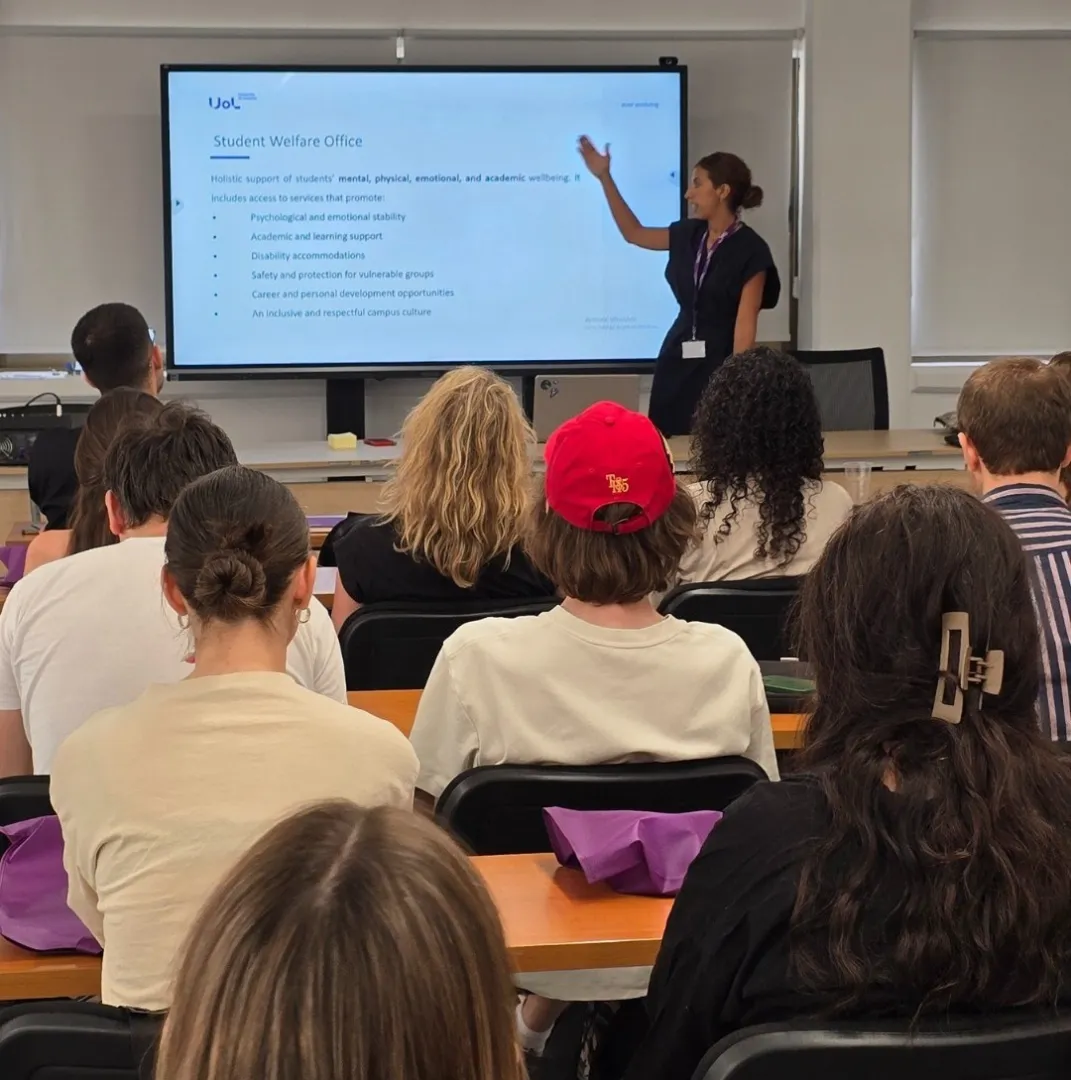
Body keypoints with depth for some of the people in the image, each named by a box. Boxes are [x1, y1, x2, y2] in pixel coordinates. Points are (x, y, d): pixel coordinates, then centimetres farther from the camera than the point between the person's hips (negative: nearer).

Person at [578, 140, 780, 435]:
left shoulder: (750, 250, -11)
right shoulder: (689, 234, 7)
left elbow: (745, 324, -14)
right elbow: (634, 234, 22)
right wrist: (604, 178, 18)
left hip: (718, 364, -6)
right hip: (677, 359, 6)